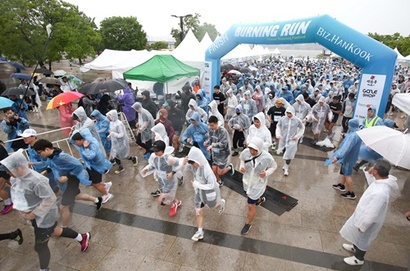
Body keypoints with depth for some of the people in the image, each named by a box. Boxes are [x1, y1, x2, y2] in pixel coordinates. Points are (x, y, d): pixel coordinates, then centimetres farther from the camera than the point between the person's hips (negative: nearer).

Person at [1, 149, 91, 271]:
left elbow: (50, 199, -29)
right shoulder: (16, 178, -6)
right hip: (35, 215, 9)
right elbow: (18, 194, 13)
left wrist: (34, 213, -23)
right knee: (53, 231, 26)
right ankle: (82, 237, 45)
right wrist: (21, 208, -2)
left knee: (40, 246, 7)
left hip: (44, 217, -9)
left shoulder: (35, 181, -33)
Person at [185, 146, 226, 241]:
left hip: (209, 193, -5)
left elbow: (211, 185, -31)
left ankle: (221, 203, 61)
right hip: (199, 192, 5)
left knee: (214, 206, 26)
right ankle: (200, 232, 26)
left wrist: (197, 184, -31)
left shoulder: (206, 170, -37)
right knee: (198, 212, 9)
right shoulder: (193, 166, -18)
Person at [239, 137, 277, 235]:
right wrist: (241, 167, -19)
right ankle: (260, 199, 71)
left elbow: (273, 166, -9)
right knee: (249, 194, 34)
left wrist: (266, 173, -28)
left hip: (258, 184, -4)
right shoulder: (245, 152, -24)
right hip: (247, 181, 5)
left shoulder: (267, 157, -30)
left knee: (251, 205, 4)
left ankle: (248, 224, 34)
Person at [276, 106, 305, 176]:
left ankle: (286, 168, 18)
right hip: (283, 140, 2)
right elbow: (278, 126, 9)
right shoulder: (282, 119, -7)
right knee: (285, 153, 16)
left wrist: (297, 136, -4)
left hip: (292, 141, -2)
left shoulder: (297, 120, -9)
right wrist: (278, 134, -3)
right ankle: (286, 164, 42)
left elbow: (302, 128, 6)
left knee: (289, 155, 0)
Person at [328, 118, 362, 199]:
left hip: (349, 157, -10)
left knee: (347, 174, 1)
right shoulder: (357, 132, 1)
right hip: (350, 156, 10)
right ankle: (342, 185, 43)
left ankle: (351, 193, 12)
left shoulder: (354, 136, -31)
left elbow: (346, 147, -41)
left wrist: (337, 157, -48)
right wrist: (345, 135, 47)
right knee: (344, 172, 25)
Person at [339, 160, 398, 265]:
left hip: (369, 220, -8)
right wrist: (369, 174, -7)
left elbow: (372, 213, -31)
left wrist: (362, 225, -17)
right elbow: (372, 183, 10)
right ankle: (355, 247, 58)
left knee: (362, 239, 19)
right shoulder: (386, 179, -15)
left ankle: (358, 258, 45)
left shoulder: (380, 193, -42)